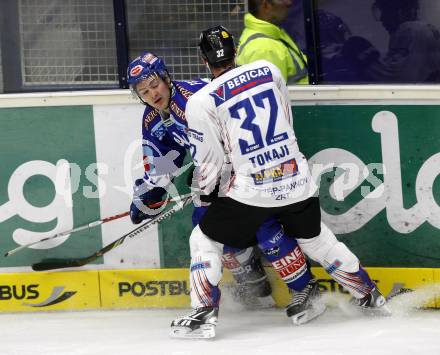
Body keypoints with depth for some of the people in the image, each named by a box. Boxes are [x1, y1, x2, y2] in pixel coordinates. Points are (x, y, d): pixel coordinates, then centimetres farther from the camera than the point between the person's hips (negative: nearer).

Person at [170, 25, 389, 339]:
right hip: (298, 182, 4)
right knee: (316, 238, 27)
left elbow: (209, 163, -5)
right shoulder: (268, 70, 2)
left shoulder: (201, 102, -11)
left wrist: (205, 189, 15)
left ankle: (204, 314, 1)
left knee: (204, 240, 13)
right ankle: (370, 297, 33)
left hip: (250, 191, -4)